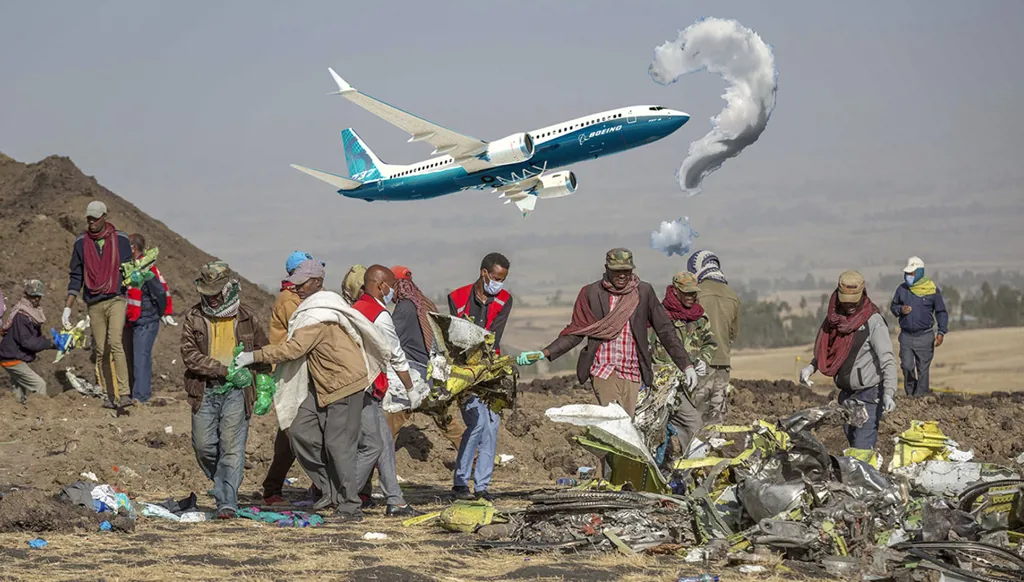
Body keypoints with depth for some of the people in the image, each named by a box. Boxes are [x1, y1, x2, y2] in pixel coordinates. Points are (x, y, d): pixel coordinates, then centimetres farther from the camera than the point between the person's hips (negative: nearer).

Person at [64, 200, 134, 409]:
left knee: (115, 342, -21)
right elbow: (75, 277, 12)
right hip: (94, 304, 3)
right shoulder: (81, 243, 8)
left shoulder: (121, 240, 4)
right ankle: (109, 396, 8)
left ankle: (124, 393, -25)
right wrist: (67, 307, 5)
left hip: (116, 300, -3)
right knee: (101, 351, 2)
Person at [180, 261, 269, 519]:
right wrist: (224, 369, -14)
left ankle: (227, 502, -9)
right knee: (204, 446, 2)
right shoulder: (194, 317, 4)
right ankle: (224, 486, 27)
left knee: (232, 447, -9)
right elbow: (189, 355, -5)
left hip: (236, 392, -2)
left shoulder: (247, 318, 4)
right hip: (205, 391, 2)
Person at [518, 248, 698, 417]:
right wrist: (543, 354, -6)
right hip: (604, 372, -2)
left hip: (633, 375, 2)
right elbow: (576, 332, 5)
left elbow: (665, 330, 8)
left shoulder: (644, 291, 5)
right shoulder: (591, 293, 2)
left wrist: (686, 365, 5)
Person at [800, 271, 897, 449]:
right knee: (852, 442, 11)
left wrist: (889, 393, -31)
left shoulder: (873, 321, -14)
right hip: (846, 394, 7)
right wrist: (811, 367, 4)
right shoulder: (835, 319, 7)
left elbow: (888, 360, -20)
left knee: (863, 447, -13)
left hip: (869, 394, -7)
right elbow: (826, 350, 23)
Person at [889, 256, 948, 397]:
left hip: (925, 337, -2)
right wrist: (900, 309, -8)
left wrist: (941, 332, -7)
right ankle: (910, 393, 15)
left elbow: (941, 312, 4)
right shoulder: (902, 289, 5)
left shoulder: (932, 289, -1)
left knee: (923, 368, 1)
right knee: (907, 366, -5)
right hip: (906, 336, 2)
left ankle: (921, 394, 7)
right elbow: (893, 306, 17)